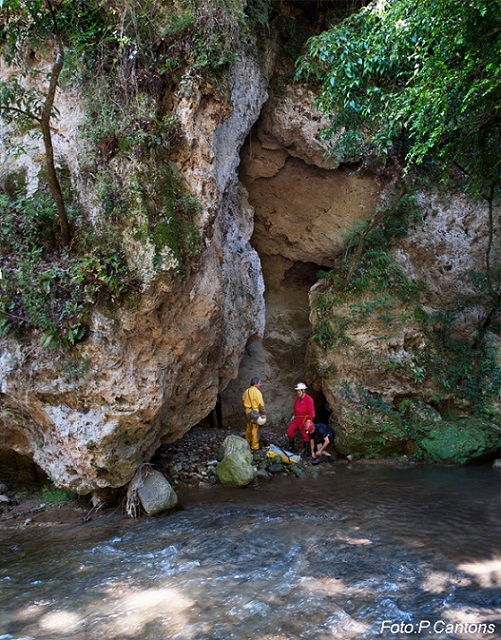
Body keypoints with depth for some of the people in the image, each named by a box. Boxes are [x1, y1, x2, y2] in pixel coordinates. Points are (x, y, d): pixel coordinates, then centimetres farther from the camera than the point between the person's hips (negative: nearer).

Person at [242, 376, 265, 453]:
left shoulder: (246, 392, 7)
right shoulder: (257, 392, -18)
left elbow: (243, 401, 15)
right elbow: (261, 404, -19)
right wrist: (263, 413, -9)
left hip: (248, 413, 8)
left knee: (249, 428, 22)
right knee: (255, 430, 0)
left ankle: (248, 442, 37)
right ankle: (255, 447, 6)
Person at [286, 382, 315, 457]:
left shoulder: (308, 399, -16)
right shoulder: (297, 399, 7)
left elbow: (311, 412, -16)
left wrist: (309, 421, -17)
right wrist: (294, 416, 16)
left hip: (305, 419, -7)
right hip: (297, 418, 7)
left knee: (305, 435, 2)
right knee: (290, 430, 2)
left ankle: (306, 451, 15)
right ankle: (291, 447, 17)